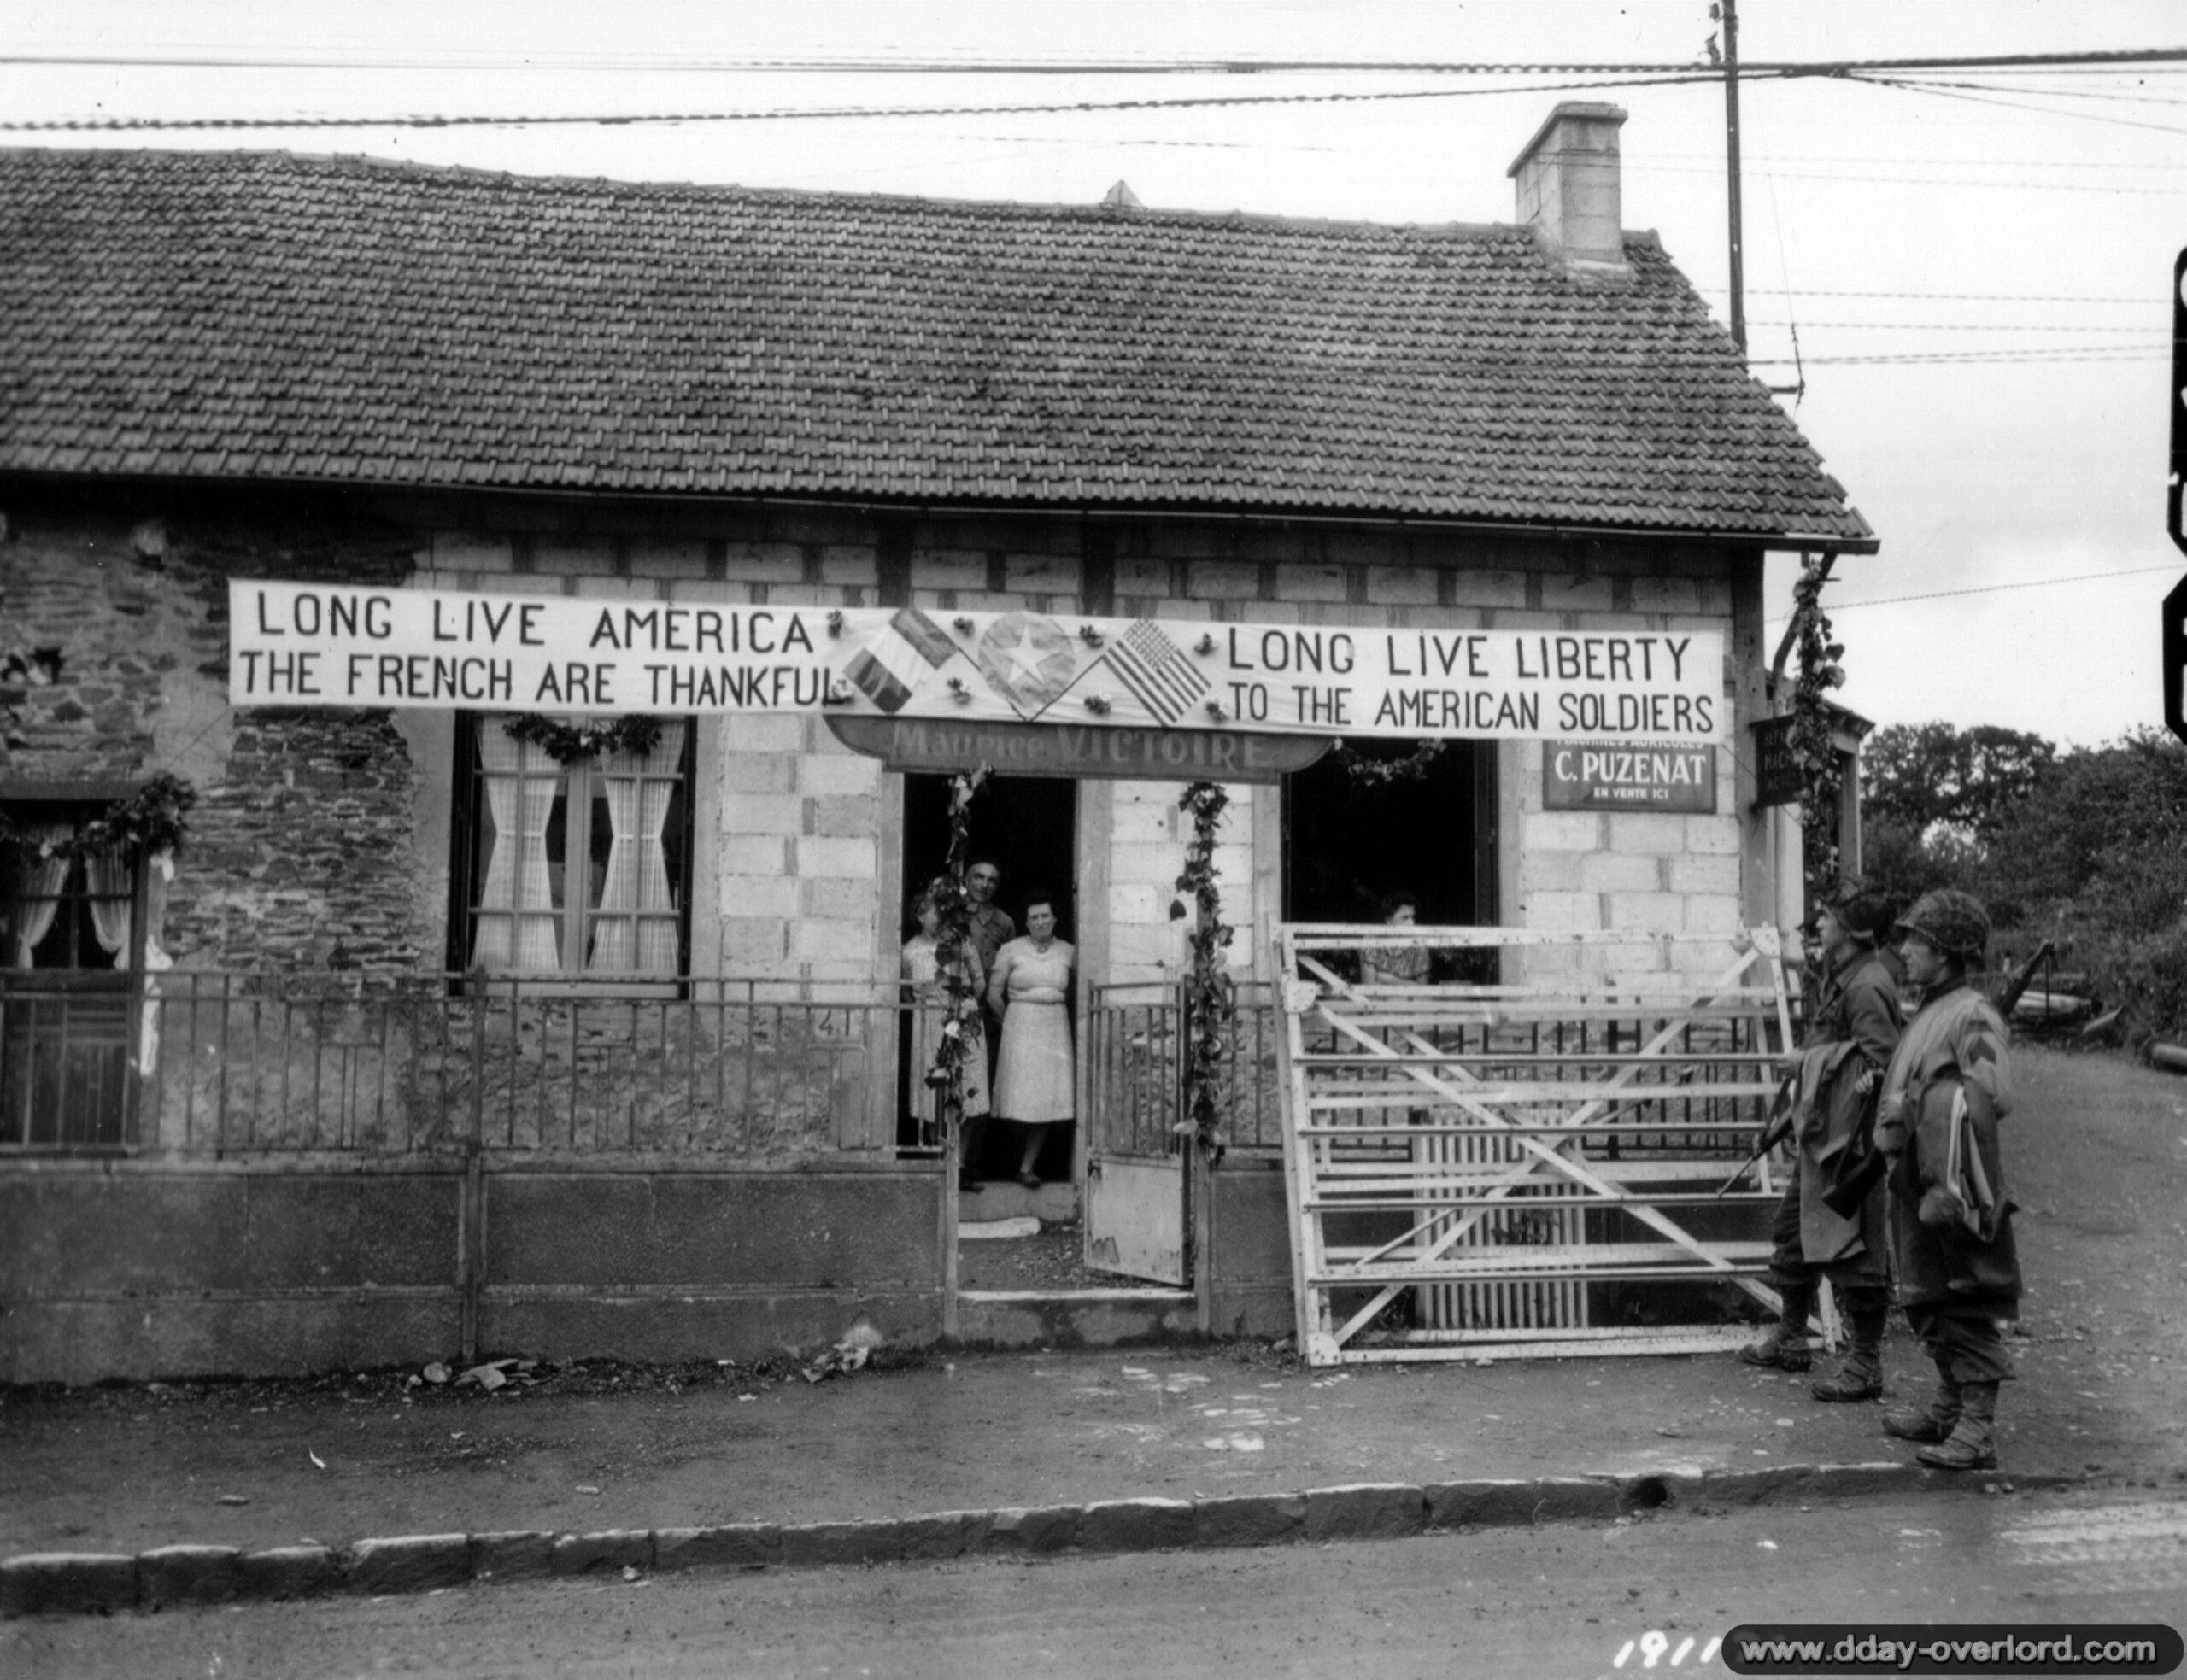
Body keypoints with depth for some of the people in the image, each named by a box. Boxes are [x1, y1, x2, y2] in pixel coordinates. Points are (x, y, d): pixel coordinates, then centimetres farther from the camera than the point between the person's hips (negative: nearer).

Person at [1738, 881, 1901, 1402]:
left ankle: (1865, 1366, 7)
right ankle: (1790, 1340, 33)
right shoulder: (1836, 976, 11)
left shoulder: (1867, 986, -19)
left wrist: (1811, 1059, -18)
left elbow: (1879, 1062, -25)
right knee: (1792, 1231, 19)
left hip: (1849, 1139, -11)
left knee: (1851, 1246, -3)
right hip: (1818, 1132, 11)